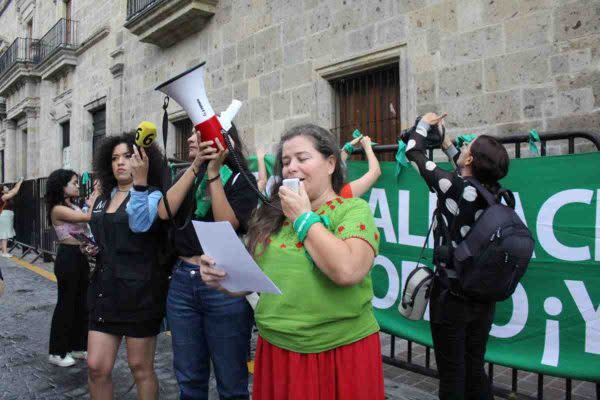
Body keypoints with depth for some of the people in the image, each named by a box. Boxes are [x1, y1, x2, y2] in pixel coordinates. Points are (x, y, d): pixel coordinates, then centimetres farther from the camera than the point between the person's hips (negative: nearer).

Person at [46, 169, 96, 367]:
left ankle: (78, 346, 25)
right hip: (68, 257, -9)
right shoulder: (58, 210, -14)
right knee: (66, 303, 1)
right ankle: (57, 352, 14)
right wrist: (98, 195, -16)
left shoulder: (74, 207, 13)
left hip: (81, 256, 9)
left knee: (82, 302, 13)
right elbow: (88, 217, -22)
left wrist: (95, 197, 2)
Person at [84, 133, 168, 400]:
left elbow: (140, 224, -27)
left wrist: (140, 181, -32)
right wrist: (92, 248, 4)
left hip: (140, 290, -6)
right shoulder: (102, 199, 13)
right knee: (96, 367, 7)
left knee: (140, 367, 7)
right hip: (105, 287, 6)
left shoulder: (152, 195, -6)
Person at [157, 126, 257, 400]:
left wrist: (214, 171, -16)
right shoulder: (187, 177, 12)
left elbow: (227, 226, -16)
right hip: (182, 282, 5)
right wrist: (196, 166, -9)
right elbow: (164, 212, -5)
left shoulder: (242, 179, -2)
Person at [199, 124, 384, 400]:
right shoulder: (273, 215, 5)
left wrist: (304, 217, -15)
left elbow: (347, 270, -26)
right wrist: (221, 278, -7)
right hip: (275, 350, 4)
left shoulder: (353, 210, -9)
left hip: (340, 353, -4)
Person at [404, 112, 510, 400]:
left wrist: (425, 124, 14)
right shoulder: (493, 192, -2)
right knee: (475, 369, 19)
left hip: (451, 296, -6)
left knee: (452, 373, 7)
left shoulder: (453, 187, -18)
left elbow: (414, 152, -4)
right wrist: (447, 144, 30)